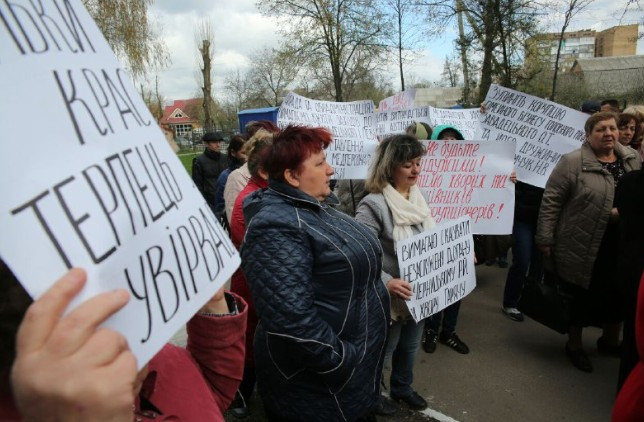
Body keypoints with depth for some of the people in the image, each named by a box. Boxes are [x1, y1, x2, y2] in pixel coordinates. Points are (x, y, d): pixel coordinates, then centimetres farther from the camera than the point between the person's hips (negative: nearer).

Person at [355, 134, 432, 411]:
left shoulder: (418, 197, 1)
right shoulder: (373, 205, -23)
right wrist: (387, 282, -36)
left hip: (419, 293, 7)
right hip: (390, 297, -7)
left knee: (410, 347, 26)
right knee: (382, 351, 14)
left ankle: (402, 388, 52)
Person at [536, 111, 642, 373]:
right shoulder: (573, 162, -13)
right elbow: (551, 201, -14)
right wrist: (545, 239, -15)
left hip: (619, 245, 6)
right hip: (583, 246, -6)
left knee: (617, 293, 17)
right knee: (581, 296, 6)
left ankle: (610, 340, 39)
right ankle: (574, 345, 26)